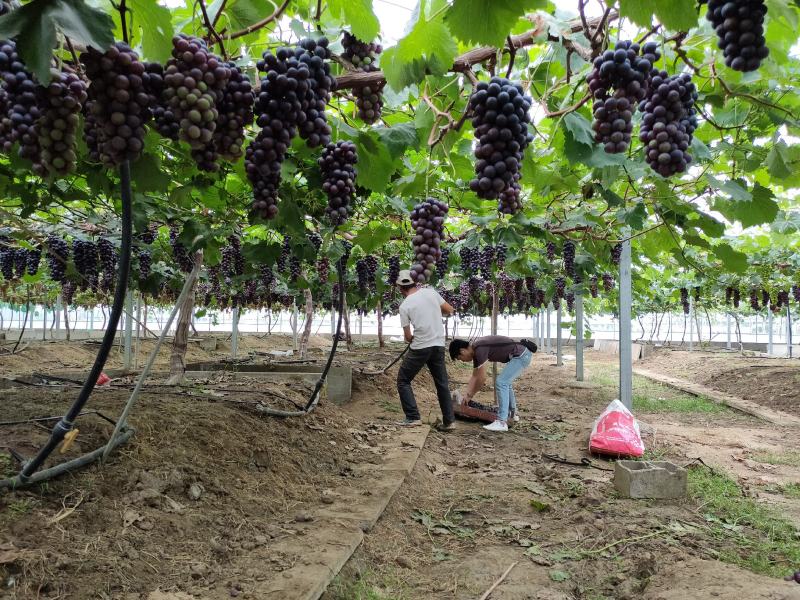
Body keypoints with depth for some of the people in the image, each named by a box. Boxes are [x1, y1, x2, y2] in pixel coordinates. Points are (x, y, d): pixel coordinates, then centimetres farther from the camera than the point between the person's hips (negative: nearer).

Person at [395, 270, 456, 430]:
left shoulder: (405, 306, -6)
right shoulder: (431, 292, 3)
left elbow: (408, 337, 0)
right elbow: (450, 310, 13)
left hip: (420, 347, -5)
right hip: (438, 345, 5)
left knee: (403, 381, 10)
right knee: (442, 383, 15)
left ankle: (413, 417, 4)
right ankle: (449, 421, 15)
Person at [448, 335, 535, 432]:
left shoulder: (480, 349, -21)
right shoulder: (476, 350, 9)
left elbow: (482, 379, -18)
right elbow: (474, 376, 19)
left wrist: (470, 395, -5)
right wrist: (466, 395, 17)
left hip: (521, 355, -11)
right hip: (521, 355, 11)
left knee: (501, 382, -15)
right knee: (506, 382, 25)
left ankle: (502, 422, -16)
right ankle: (513, 414, 40)